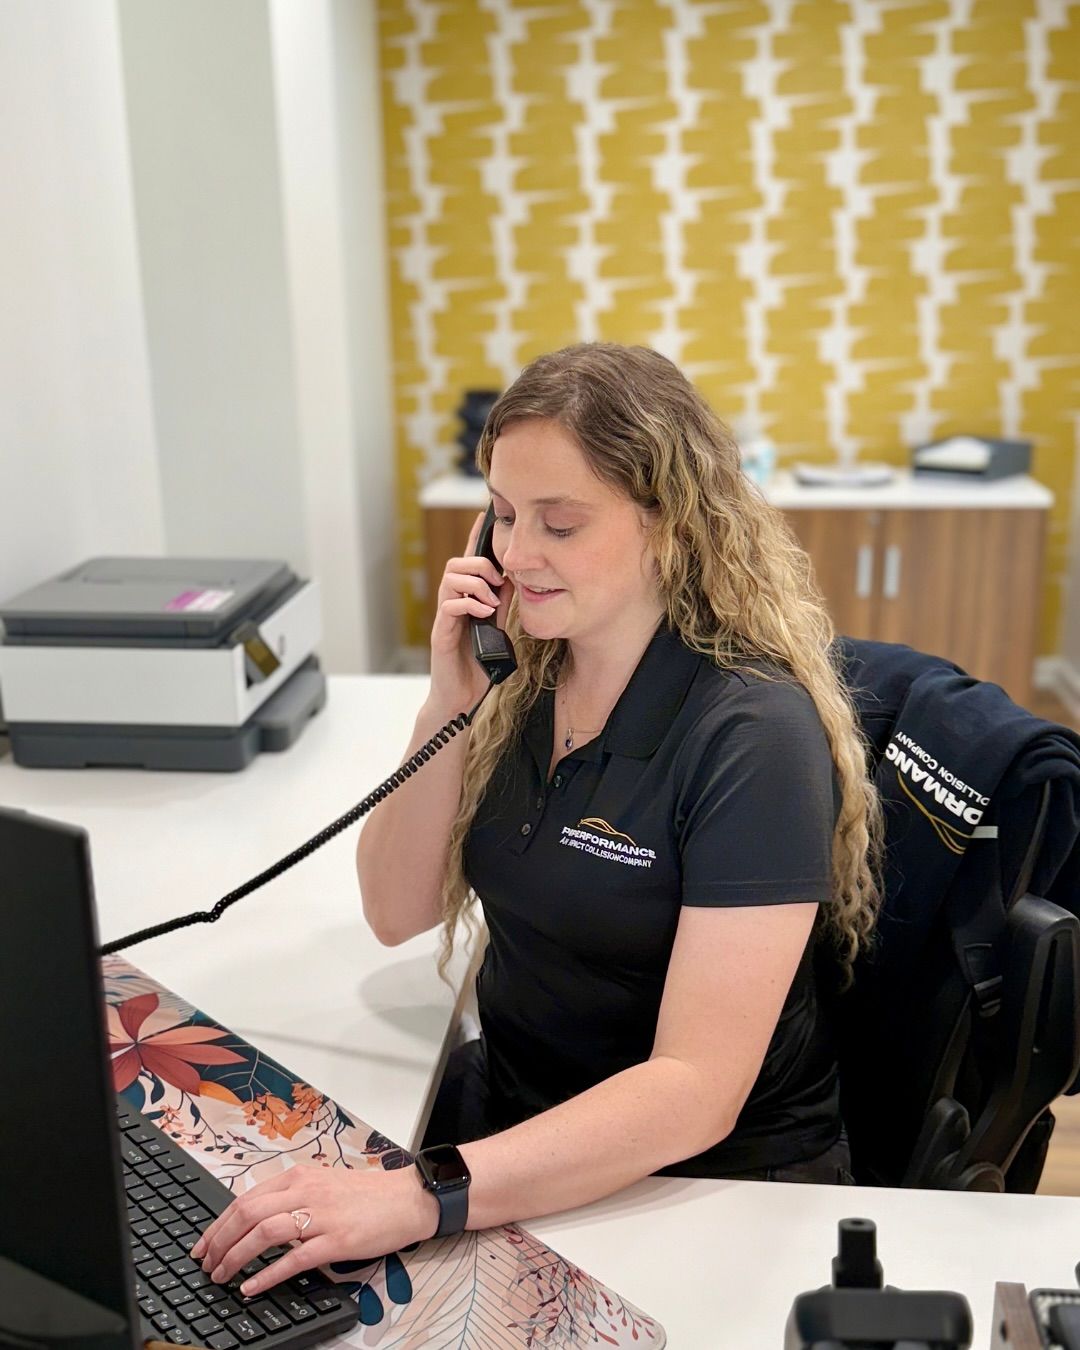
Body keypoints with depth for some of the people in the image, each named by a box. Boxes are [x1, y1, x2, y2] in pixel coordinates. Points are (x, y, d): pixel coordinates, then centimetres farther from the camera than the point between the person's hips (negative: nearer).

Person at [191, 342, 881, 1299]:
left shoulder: (755, 735, -21)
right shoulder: (523, 678, -3)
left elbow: (696, 1092, -25)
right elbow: (400, 914, -1)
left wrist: (424, 1197, -35)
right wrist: (452, 700, -14)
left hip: (706, 1179, -5)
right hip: (508, 1107, 6)